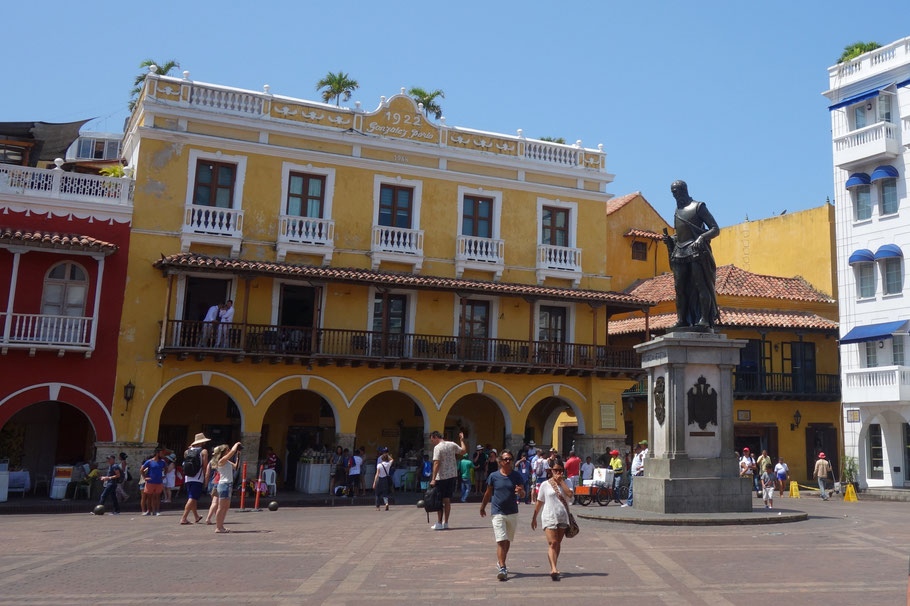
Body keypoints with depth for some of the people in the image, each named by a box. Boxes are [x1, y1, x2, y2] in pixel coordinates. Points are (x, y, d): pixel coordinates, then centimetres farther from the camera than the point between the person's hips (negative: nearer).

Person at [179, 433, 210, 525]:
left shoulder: (187, 451, 11)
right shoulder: (204, 451, -2)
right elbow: (205, 466, -7)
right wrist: (206, 479, -2)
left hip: (187, 478, 6)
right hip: (198, 479, -6)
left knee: (192, 498, 17)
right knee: (192, 498, -7)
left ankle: (196, 516, 31)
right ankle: (184, 518, -16)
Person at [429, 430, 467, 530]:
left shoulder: (437, 448, -12)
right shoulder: (452, 445, 6)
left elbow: (436, 463, -19)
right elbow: (464, 451, 17)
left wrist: (433, 479, -20)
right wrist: (462, 440, 30)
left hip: (441, 477, -6)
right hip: (452, 476, 6)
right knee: (447, 500, 11)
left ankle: (439, 524, 2)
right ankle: (446, 523, 13)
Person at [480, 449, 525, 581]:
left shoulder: (517, 476, -1)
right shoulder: (493, 476, -4)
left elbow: (523, 495, -1)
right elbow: (488, 493, 9)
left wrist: (521, 492, -24)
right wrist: (482, 507, 19)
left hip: (513, 513, 3)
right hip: (498, 513, -3)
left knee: (508, 541, 17)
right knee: (501, 541, -13)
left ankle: (500, 562, 37)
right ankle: (502, 568, -14)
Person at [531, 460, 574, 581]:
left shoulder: (566, 483, 8)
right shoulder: (545, 485, 4)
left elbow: (570, 495, -12)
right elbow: (539, 502, 9)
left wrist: (561, 481, -11)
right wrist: (534, 518, 12)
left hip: (563, 517, 3)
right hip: (549, 517, -3)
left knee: (557, 543, 10)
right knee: (552, 543, -15)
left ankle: (553, 568, 21)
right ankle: (554, 569, -25)